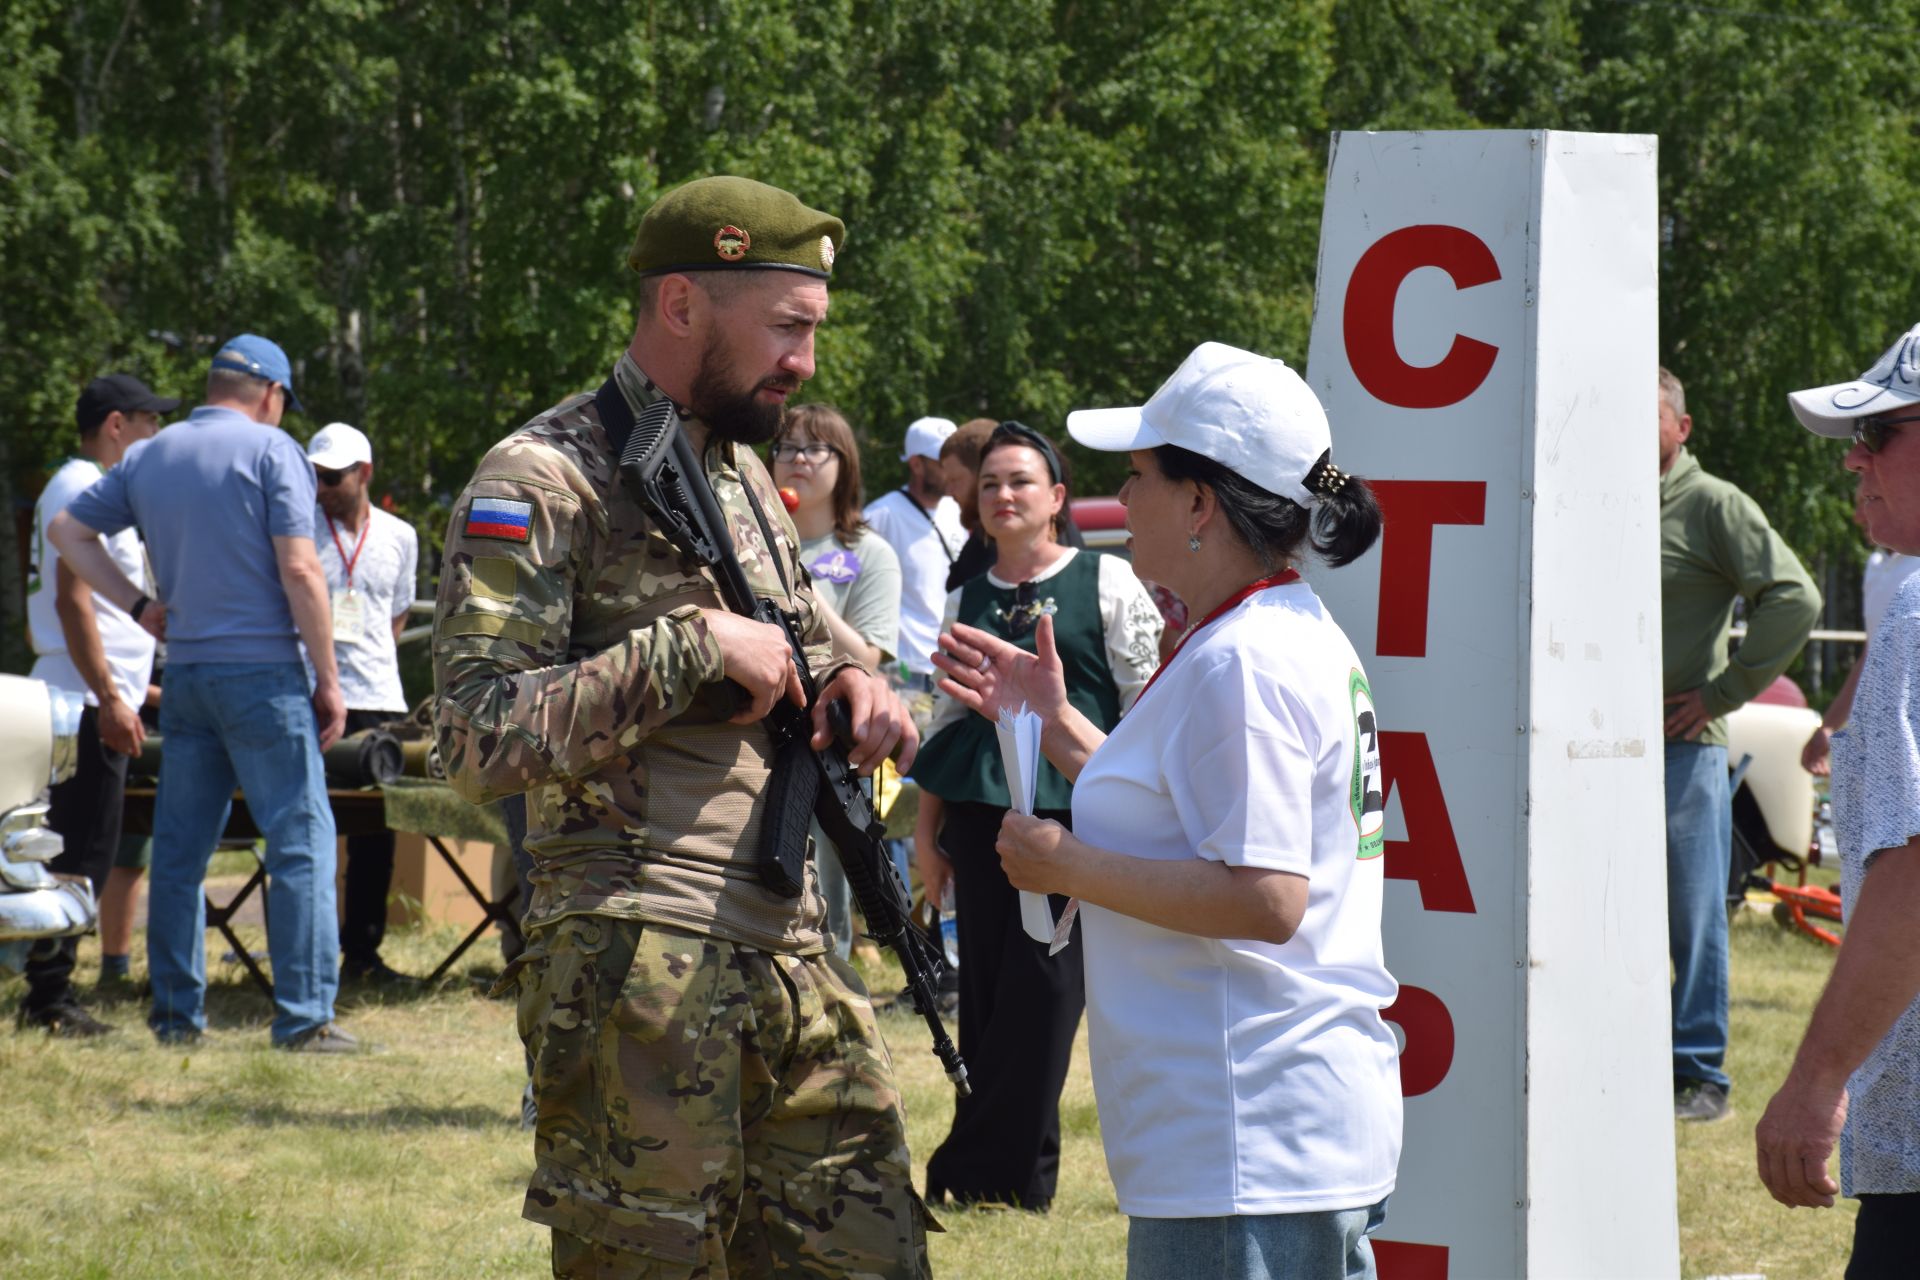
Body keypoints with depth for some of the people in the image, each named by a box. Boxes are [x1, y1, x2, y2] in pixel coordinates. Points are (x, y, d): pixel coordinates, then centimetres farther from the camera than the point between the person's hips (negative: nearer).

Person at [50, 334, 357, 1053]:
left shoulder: (148, 457, 11)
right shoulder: (270, 451, -6)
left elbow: (68, 531, 19)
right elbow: (300, 571, -12)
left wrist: (137, 606, 15)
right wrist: (328, 679, -7)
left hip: (185, 671, 6)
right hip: (263, 670, -6)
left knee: (179, 849, 10)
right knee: (300, 840, -3)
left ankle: (175, 1013, 12)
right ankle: (304, 1016, -9)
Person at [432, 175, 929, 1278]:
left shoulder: (744, 471, 17)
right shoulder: (545, 481, -9)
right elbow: (481, 739, -18)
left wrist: (851, 681, 8)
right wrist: (693, 645, -18)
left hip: (797, 959, 8)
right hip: (643, 973, -8)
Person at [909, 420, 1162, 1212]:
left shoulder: (1108, 584, 1)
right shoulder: (966, 601, 13)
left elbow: (1145, 707, 0)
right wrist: (925, 828, 15)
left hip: (1074, 811, -5)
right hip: (981, 814, 5)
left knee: (1040, 990, -6)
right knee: (986, 990, 4)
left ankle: (975, 1173, -1)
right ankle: (1022, 1171, 11)